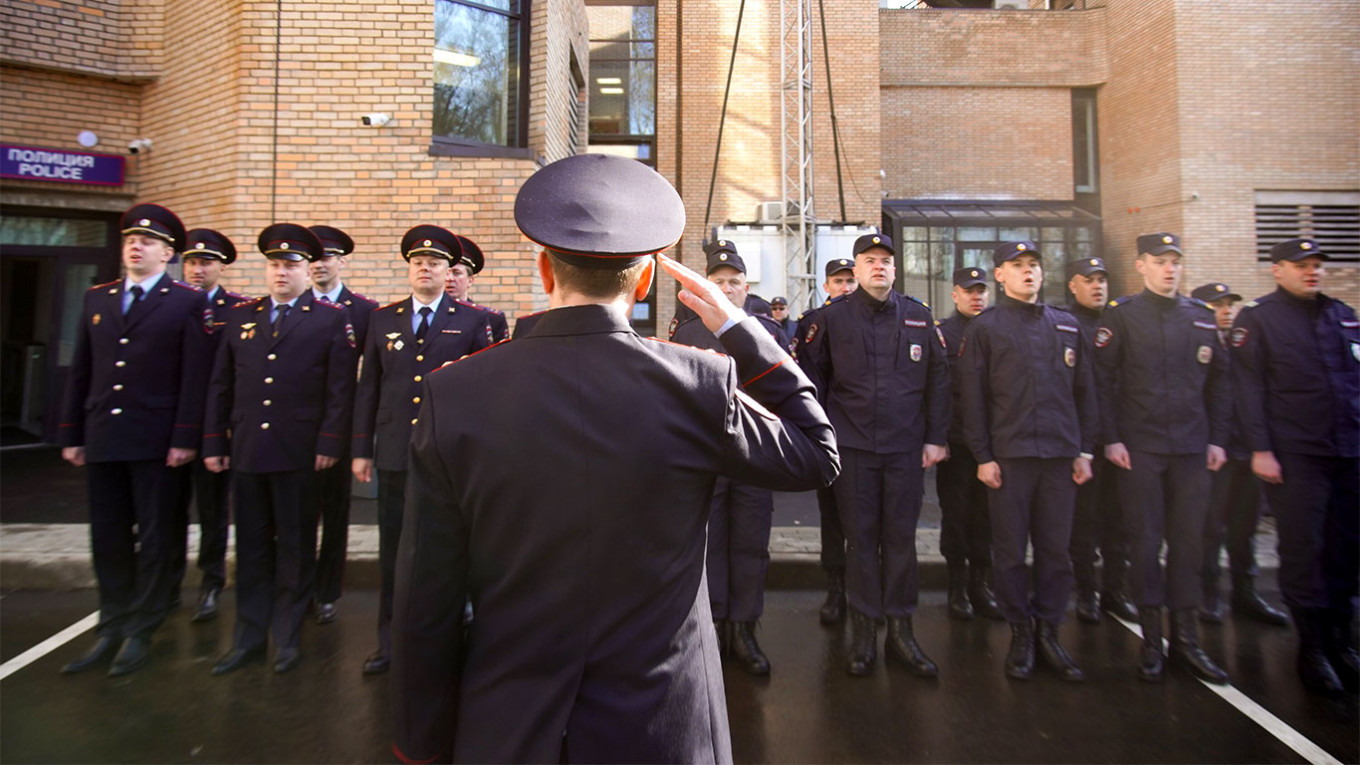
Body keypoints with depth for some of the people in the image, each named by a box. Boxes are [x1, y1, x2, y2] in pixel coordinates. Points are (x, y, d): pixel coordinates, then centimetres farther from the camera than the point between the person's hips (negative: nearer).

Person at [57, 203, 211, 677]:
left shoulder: (187, 303, -3)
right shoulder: (97, 299, 13)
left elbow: (194, 377, -8)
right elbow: (80, 372, 13)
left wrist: (185, 438, -13)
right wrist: (71, 434, 9)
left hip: (156, 442, -5)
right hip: (102, 440, 5)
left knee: (153, 539, 5)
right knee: (108, 539, 12)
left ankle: (141, 633, 18)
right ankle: (111, 630, 25)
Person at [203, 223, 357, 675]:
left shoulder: (332, 320, -1)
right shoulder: (240, 316, 12)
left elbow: (341, 388, -5)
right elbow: (220, 386, 13)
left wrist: (329, 444, -11)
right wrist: (214, 442, 8)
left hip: (299, 454, -4)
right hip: (246, 451, 4)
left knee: (295, 549, 8)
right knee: (251, 548, 13)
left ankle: (288, 638, 21)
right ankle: (249, 638, 25)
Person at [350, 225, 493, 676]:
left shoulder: (471, 322, 3)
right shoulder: (382, 319, 11)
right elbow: (367, 387, 10)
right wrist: (361, 449, 8)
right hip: (395, 452, 3)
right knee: (394, 549, 11)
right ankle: (391, 641, 26)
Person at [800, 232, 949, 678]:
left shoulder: (919, 316, 7)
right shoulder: (832, 317, 3)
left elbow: (938, 379, 9)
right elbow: (813, 376, 8)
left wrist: (936, 437, 4)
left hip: (906, 447, 2)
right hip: (853, 446, -1)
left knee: (901, 537, 7)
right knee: (860, 538, 5)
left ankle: (900, 629, 20)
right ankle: (864, 632, 18)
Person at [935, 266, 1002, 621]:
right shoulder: (940, 333, 0)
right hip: (956, 441, -3)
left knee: (984, 516, 9)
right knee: (956, 515, 5)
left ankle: (981, 585, 22)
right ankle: (959, 588, 17)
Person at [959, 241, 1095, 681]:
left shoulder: (1067, 326, 14)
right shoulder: (984, 328, 3)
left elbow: (1084, 391, 15)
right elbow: (972, 397, -1)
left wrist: (1084, 450, 8)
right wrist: (983, 456, -6)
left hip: (1061, 457, 3)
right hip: (1008, 457, -3)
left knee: (1056, 549, 7)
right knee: (1011, 550, 3)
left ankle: (1048, 632, 21)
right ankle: (1020, 633, 18)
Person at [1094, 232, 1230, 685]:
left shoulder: (1202, 318, 11)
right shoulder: (1121, 315, -1)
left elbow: (1218, 380, 15)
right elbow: (1102, 380, -5)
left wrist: (1217, 438, 8)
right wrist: (1111, 438, -10)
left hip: (1192, 448, 4)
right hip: (1140, 448, -4)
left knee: (1189, 540, 8)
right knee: (1145, 541, 2)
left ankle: (1185, 639, 20)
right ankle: (1151, 640, 14)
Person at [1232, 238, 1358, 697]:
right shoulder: (1256, 318, -1)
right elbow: (1249, 388, -7)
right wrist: (1260, 449, -13)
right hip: (1295, 453, -5)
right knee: (1303, 550, -2)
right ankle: (1312, 649, 9)